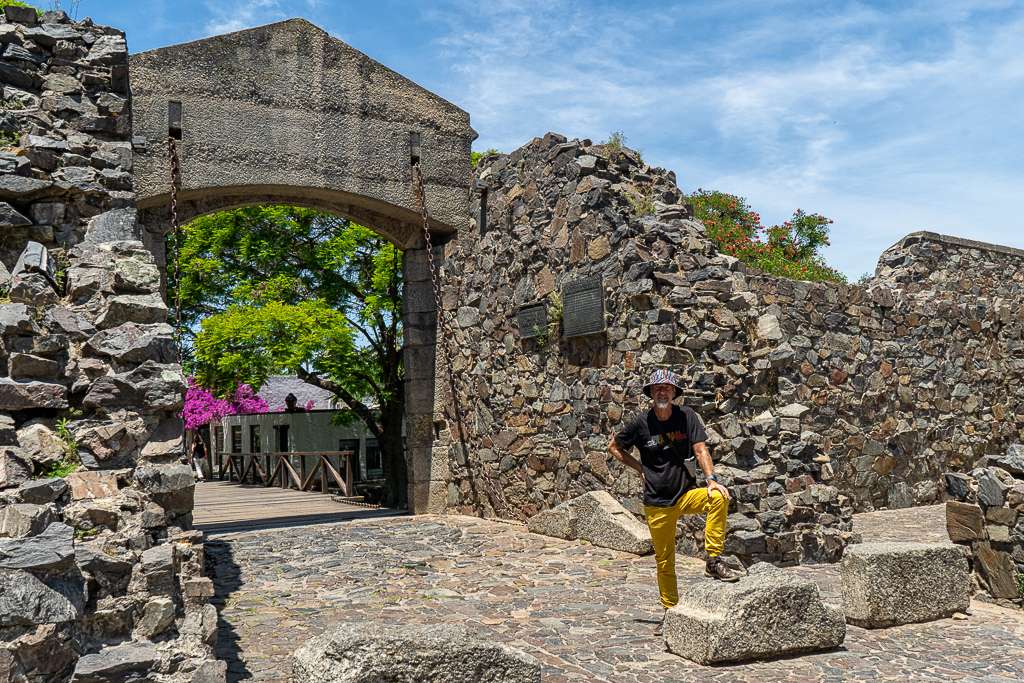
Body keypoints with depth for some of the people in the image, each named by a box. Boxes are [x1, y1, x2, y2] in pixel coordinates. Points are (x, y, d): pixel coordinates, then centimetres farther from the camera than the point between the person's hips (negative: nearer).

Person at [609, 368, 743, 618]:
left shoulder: (686, 415, -3)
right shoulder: (641, 422, -5)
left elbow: (700, 449, -8)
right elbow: (614, 447, 8)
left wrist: (711, 479, -23)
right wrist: (641, 468, -1)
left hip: (686, 493, 1)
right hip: (658, 502, 0)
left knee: (719, 498, -30)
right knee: (665, 562, 6)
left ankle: (713, 561, -20)